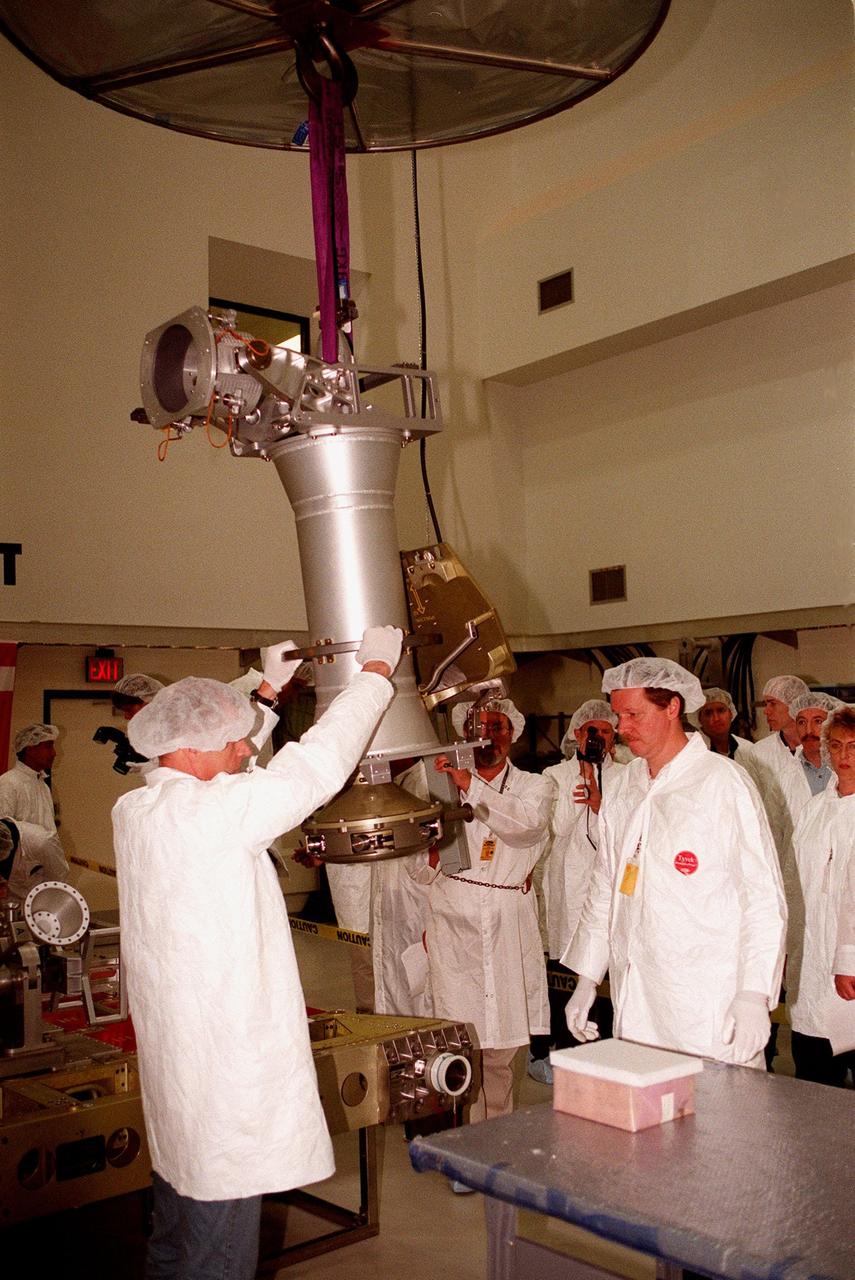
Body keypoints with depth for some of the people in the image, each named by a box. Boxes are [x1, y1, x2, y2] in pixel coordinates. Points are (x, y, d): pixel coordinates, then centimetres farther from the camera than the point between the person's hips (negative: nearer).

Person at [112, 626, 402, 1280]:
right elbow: (316, 765, -18)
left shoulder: (136, 808, 3)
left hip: (174, 1046, 9)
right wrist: (376, 671, -6)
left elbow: (223, 766, 22)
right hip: (223, 1054, -9)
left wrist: (268, 692, 27)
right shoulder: (204, 813, -22)